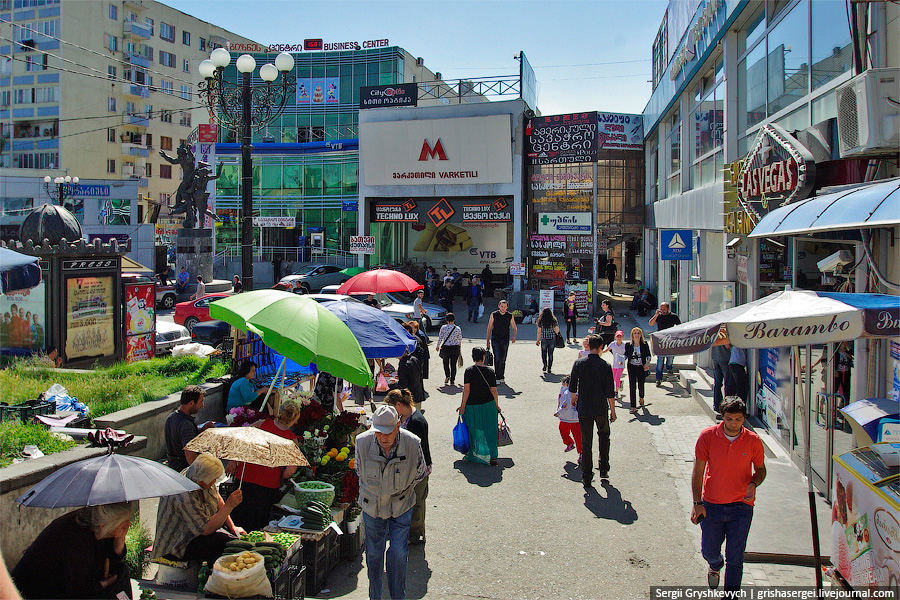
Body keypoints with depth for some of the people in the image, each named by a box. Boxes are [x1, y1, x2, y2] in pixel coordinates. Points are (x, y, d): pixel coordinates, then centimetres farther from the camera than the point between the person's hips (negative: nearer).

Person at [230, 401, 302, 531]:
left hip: (245, 477, 2)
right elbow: (291, 469, -12)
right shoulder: (291, 438, -7)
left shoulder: (262, 423, -2)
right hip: (269, 485, -2)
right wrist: (279, 479, 7)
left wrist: (234, 462, 9)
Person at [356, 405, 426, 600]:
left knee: (399, 554, 0)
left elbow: (419, 474, -2)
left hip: (401, 506, -1)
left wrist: (401, 492, 4)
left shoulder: (413, 444, -23)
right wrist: (368, 493, 5)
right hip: (372, 506, 1)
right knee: (373, 553, 14)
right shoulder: (362, 442, -21)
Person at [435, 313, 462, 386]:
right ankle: (452, 381, 7)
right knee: (453, 364, 8)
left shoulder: (443, 327, -6)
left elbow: (440, 338, -1)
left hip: (445, 348, 0)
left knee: (446, 362, 21)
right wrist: (460, 350, 16)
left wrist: (438, 346, 14)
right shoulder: (458, 328, -3)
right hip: (455, 348, 1)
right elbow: (460, 340, 4)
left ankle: (447, 376, 4)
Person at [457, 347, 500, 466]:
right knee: (490, 431, 11)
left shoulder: (469, 371, -12)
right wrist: (497, 405, 9)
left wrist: (463, 406, -7)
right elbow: (494, 390, -4)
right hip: (488, 405, 1)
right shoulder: (490, 371, -8)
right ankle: (492, 456, 8)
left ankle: (472, 454, 26)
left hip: (472, 406, -1)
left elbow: (466, 390, -14)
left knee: (473, 431, 15)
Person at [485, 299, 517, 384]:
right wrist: (488, 341, 3)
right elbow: (489, 328, 6)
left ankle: (502, 377, 17)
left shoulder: (510, 316, 2)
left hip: (505, 339, 2)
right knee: (497, 357, -14)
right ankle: (498, 378, -13)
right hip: (495, 339, -1)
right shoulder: (494, 315, 0)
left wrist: (513, 336, -14)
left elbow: (514, 328, 7)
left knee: (503, 359, 5)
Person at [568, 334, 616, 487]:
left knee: (586, 442, 8)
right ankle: (604, 469, 21)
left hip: (584, 409, 1)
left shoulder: (579, 364, -7)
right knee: (604, 437, 23)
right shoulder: (605, 366, -11)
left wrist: (573, 397, 21)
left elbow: (572, 386, 0)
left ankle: (586, 477, 11)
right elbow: (610, 392, -9)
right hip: (601, 409, -1)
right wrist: (613, 411, 2)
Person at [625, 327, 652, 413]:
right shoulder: (628, 345, 0)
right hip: (631, 367, 0)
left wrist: (647, 362, -9)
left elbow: (648, 355, 6)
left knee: (641, 385, 9)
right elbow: (626, 354, 10)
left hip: (641, 367, 0)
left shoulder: (645, 345, -1)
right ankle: (633, 407, -3)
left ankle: (641, 397, 46)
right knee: (632, 386, -7)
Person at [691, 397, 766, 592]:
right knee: (709, 552, 15)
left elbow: (760, 469, 9)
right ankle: (716, 566, 50)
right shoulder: (708, 436, -9)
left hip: (741, 507, -1)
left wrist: (753, 484, -13)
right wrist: (697, 503, -8)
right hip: (711, 505, 1)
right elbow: (698, 471, -4)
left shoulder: (753, 441, -7)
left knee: (735, 559, 0)